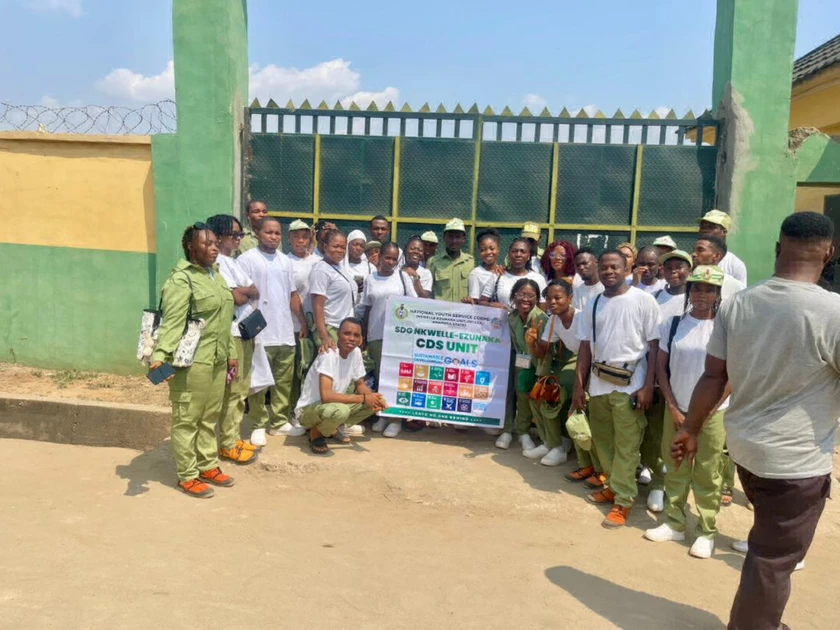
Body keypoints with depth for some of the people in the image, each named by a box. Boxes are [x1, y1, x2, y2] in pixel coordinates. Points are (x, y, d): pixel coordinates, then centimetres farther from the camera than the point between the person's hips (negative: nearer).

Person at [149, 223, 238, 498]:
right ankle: (187, 476, 14)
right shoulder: (181, 279, -13)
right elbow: (172, 323, -22)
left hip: (216, 360, 9)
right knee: (187, 420, 3)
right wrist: (160, 356, -33)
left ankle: (208, 466, 31)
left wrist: (231, 353, 21)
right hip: (192, 362, -8)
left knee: (210, 418, 17)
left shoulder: (216, 275, 14)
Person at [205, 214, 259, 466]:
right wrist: (245, 291, 0)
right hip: (230, 333, -9)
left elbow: (255, 292, 14)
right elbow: (237, 298, -19)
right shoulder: (217, 263, -12)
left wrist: (242, 290, -5)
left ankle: (234, 438, 23)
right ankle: (227, 445, 5)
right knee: (232, 390, -4)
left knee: (241, 389, 13)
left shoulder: (233, 262, 18)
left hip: (245, 331, 9)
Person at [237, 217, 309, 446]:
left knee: (284, 381, 11)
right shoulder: (247, 259, -4)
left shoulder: (285, 261, 15)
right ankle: (259, 425, 12)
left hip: (286, 333, 6)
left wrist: (303, 322, 15)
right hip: (260, 334, -6)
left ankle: (280, 422, 22)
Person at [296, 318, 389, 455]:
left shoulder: (356, 352, -5)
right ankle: (316, 433, -4)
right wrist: (363, 398, -27)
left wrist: (373, 397, -15)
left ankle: (332, 429, 9)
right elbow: (326, 395, -34)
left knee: (375, 402, -3)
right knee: (340, 411, -38)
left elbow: (360, 384, 8)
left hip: (335, 404, 8)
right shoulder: (329, 354, -27)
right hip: (309, 409, -8)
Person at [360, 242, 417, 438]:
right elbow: (366, 310, 9)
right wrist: (363, 337, 7)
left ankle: (396, 418, 5)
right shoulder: (370, 279, 6)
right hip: (376, 335, 2)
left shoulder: (403, 277, 3)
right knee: (380, 374, 6)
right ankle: (383, 414, 17)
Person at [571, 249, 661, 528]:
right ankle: (614, 485, 33)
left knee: (626, 445, 0)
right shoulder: (593, 305, 10)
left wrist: (648, 386, -11)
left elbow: (654, 345, -5)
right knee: (602, 440, 15)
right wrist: (579, 385, 9)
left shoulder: (643, 300, -5)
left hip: (629, 384, -5)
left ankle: (623, 500, 11)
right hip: (598, 383, 5)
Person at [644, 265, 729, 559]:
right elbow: (661, 367, 2)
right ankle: (674, 523, 23)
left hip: (713, 413, -2)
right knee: (675, 469, 11)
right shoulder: (672, 323, 0)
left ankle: (707, 532, 18)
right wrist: (673, 408, -3)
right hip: (676, 410, 3)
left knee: (707, 474, 6)